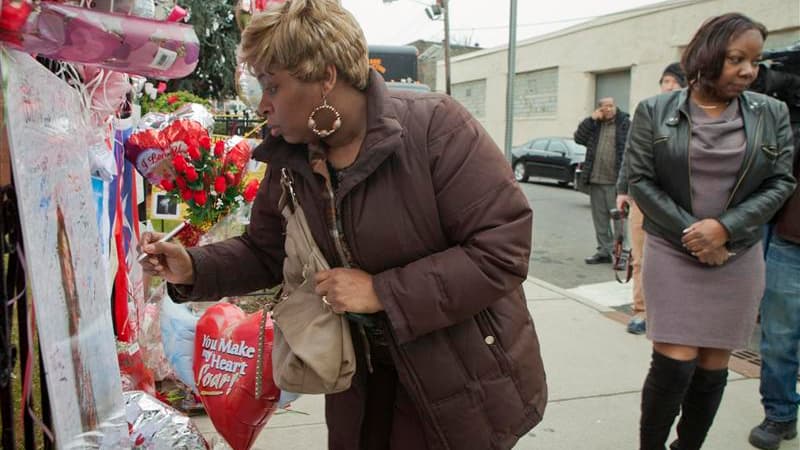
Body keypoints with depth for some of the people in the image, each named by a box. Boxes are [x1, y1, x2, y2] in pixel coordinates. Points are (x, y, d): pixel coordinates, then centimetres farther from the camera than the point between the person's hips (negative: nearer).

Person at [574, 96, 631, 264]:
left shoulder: (625, 124, -1)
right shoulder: (594, 125, 13)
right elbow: (579, 138, 3)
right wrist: (591, 119, -4)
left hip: (616, 181, -5)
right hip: (596, 180, 5)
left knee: (619, 218, -4)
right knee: (600, 218, 11)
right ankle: (604, 251, 21)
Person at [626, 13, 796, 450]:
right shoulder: (654, 111, -2)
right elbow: (639, 180, -5)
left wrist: (724, 228, -13)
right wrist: (690, 234, -11)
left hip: (738, 257, 3)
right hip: (673, 252, -2)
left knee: (713, 367, 8)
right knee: (675, 363, -7)